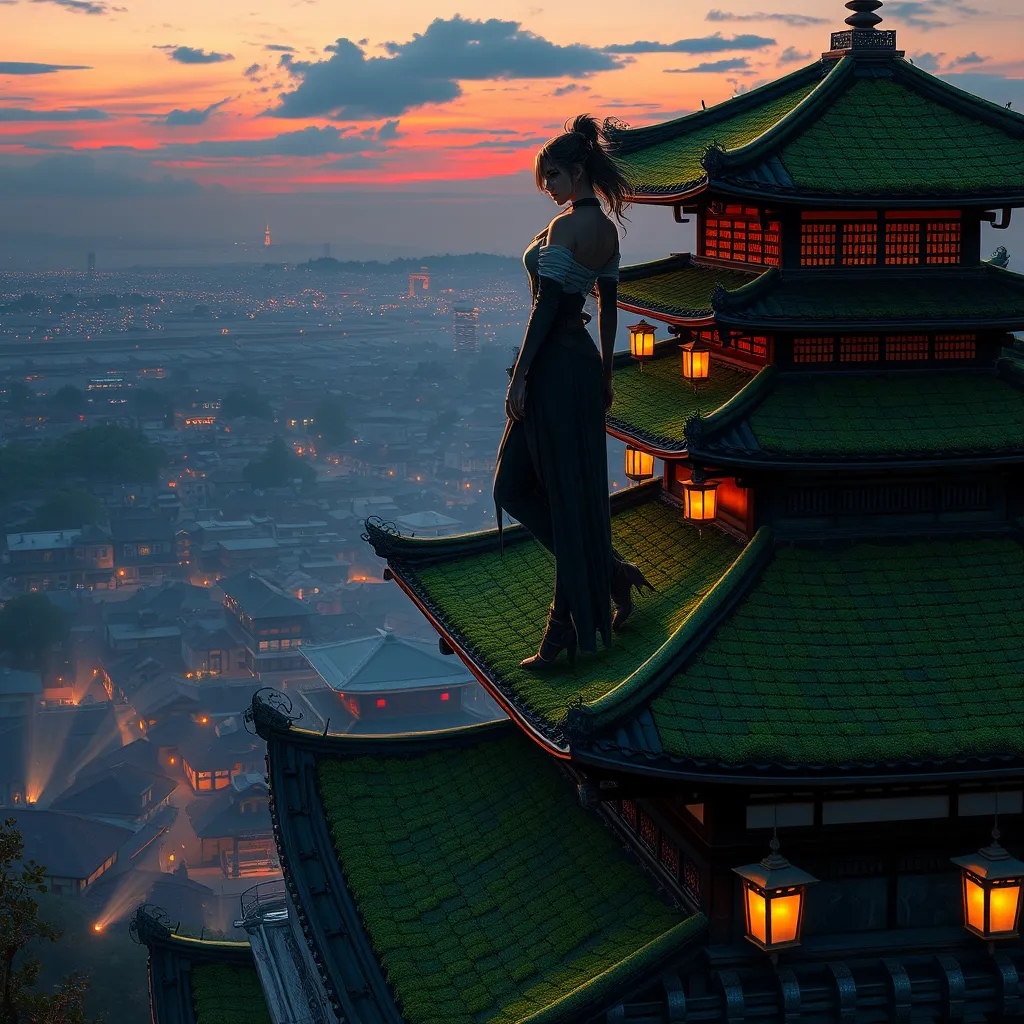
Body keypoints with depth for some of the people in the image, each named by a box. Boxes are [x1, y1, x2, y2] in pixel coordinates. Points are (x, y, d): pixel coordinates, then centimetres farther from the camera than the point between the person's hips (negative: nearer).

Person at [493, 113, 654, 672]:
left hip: (554, 366, -9)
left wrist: (519, 376, -17)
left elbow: (547, 305, -18)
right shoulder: (608, 228, 12)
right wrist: (604, 374, 23)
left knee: (563, 494, -1)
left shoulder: (565, 227, -15)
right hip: (585, 361, 9)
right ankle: (608, 572, 16)